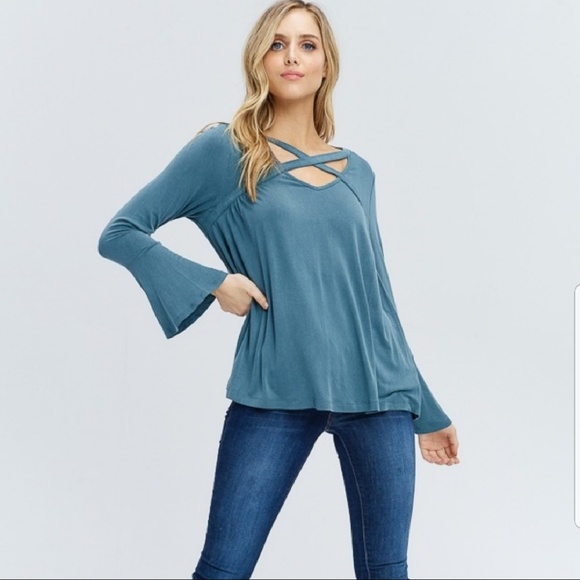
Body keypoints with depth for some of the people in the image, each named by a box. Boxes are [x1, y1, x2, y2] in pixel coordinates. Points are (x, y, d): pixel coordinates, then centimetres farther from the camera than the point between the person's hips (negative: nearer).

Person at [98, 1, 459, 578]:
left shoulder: (356, 172, 13)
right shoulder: (223, 151, 1)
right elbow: (120, 233, 1)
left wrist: (426, 410, 19)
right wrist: (211, 282, -11)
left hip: (376, 392, 4)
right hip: (275, 395, -3)